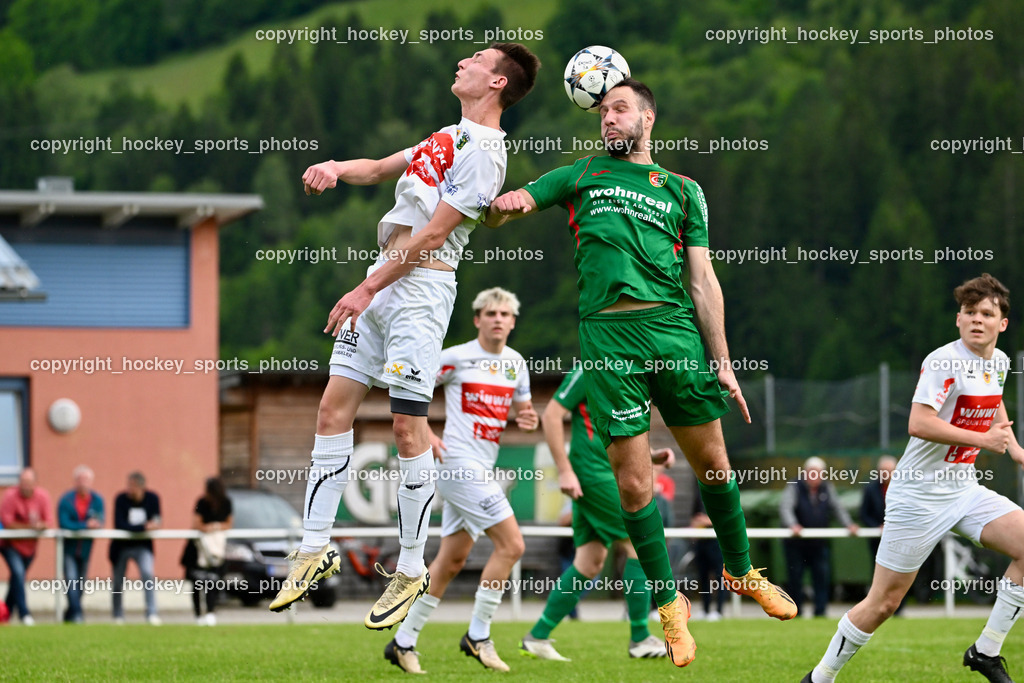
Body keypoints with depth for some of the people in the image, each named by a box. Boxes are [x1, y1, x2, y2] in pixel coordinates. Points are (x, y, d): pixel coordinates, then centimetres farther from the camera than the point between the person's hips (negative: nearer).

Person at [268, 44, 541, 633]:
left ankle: (412, 572, -2)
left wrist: (368, 290, -13)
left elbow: (432, 235, -14)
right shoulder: (448, 137, 19)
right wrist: (335, 168, 3)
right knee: (334, 409, 5)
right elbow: (379, 169, 26)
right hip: (385, 278, 9)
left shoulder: (482, 153, -11)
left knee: (409, 428, -9)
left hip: (422, 286, -9)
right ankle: (316, 550, 11)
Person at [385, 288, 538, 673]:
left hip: (482, 468, 8)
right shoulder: (456, 358, -7)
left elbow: (520, 406, 23)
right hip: (459, 463, -8)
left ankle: (404, 641, 16)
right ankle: (478, 636, -5)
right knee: (511, 544, -13)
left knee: (452, 560, 9)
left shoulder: (516, 363, 12)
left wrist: (527, 418, -1)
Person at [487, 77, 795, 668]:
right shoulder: (580, 175, 20)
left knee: (712, 462, 7)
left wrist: (723, 362, 5)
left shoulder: (683, 190, 18)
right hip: (607, 334, -1)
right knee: (634, 481, -3)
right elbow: (496, 212, 17)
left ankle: (741, 570, 29)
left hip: (675, 329, 1)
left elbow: (704, 281, 12)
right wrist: (503, 204, -9)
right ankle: (670, 603, 10)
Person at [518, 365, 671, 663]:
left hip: (609, 476, 9)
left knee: (590, 562, 7)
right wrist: (565, 470, -17)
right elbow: (551, 415, -12)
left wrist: (652, 456, 9)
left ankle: (537, 637, 9)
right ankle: (640, 639, -3)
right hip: (594, 474, -9)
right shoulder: (590, 370, -9)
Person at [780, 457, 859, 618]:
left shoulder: (827, 488, 8)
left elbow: (838, 508, 5)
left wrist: (848, 524, -12)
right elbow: (785, 507, -20)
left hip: (820, 542, 3)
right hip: (796, 543, -3)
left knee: (823, 575, -7)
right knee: (796, 577, 1)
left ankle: (820, 611, -8)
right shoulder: (794, 487, -6)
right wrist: (792, 525, -38)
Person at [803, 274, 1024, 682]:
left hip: (964, 489, 7)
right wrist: (983, 439, -27)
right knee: (884, 602, -3)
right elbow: (919, 423, -30)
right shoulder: (944, 362, -18)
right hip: (919, 494, -7)